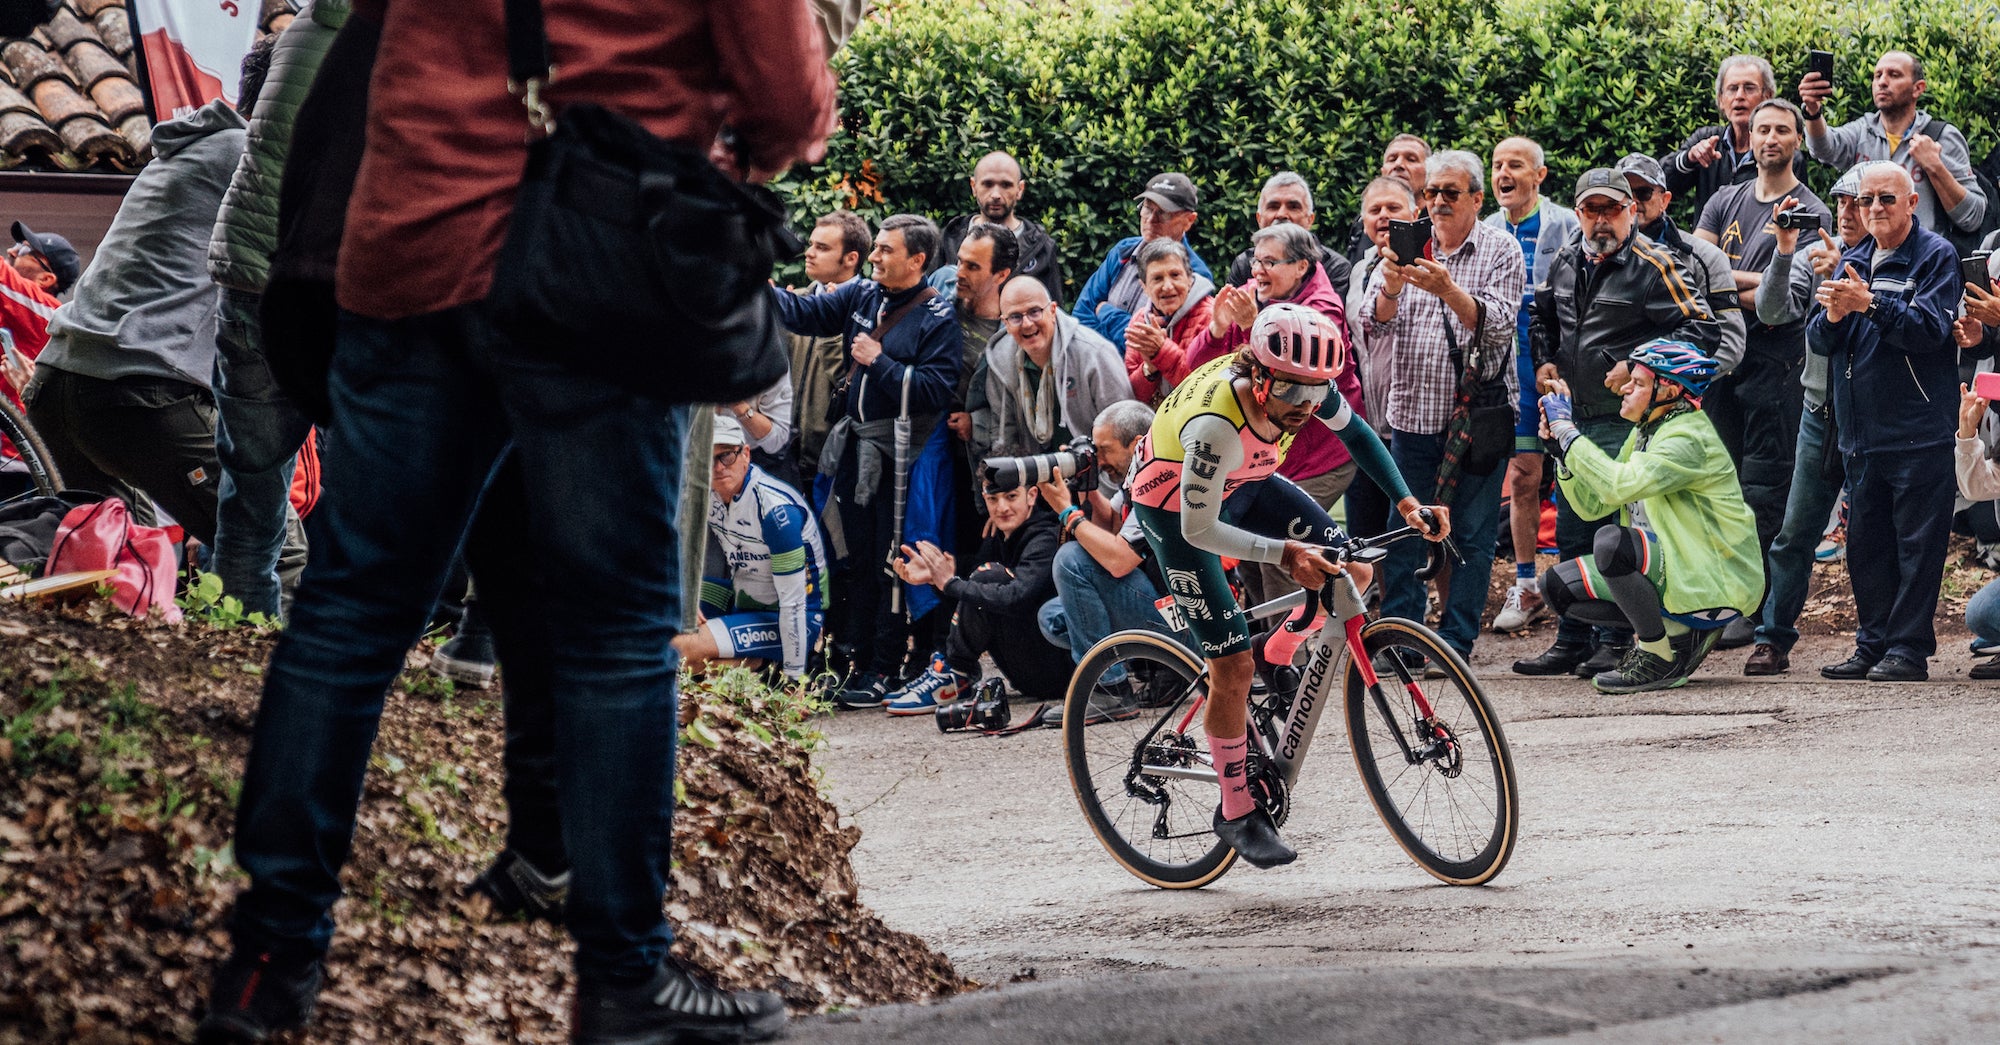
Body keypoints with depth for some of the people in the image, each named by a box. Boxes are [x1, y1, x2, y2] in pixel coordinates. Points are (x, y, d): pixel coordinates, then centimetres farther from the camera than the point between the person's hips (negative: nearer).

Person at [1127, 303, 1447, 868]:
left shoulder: (1303, 383, -22)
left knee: (1354, 572, -8)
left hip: (1244, 483, 7)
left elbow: (1353, 431, -1)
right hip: (1178, 507, -7)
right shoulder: (1215, 424, -41)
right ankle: (1237, 813, 5)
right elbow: (1200, 528, -33)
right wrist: (1284, 553, -42)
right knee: (1233, 665, -10)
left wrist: (1406, 501, -10)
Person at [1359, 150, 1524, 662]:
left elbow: (1497, 324, -12)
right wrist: (1391, 287, -19)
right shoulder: (1409, 248, 9)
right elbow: (1376, 331, 1)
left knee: (1471, 532, 1)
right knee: (1404, 531, 4)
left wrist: (1447, 289, -26)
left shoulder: (1501, 250, 1)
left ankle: (1457, 639, 6)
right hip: (1413, 412, 3)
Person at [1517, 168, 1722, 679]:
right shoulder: (1564, 264, 11)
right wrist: (1545, 361, 14)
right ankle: (1571, 641, 18)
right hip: (1575, 419, 7)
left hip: (1628, 421, -7)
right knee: (1572, 532, 11)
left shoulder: (1653, 266, -10)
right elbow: (1542, 317, 31)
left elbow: (1701, 330, -15)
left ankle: (1618, 641, 3)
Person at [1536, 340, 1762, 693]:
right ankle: (1678, 630, 5)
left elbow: (1621, 486, -33)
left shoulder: (1688, 440, -18)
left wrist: (1567, 432, -24)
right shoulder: (1644, 433, 12)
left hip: (1715, 582, -10)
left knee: (1611, 542, -33)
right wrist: (1560, 441, 1)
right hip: (1668, 570, 10)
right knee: (1557, 586, 2)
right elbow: (1592, 504, 12)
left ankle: (1660, 658, -16)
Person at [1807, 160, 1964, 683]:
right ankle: (1873, 645, 15)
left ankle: (1909, 648, -3)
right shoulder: (1852, 262, 16)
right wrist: (1832, 315, -12)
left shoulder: (1936, 256, -3)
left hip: (1918, 432, -7)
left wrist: (1871, 303, -24)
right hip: (1861, 432, 7)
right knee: (1865, 542, 9)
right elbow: (1818, 341, 10)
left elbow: (1929, 329, -16)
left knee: (1917, 542, -5)